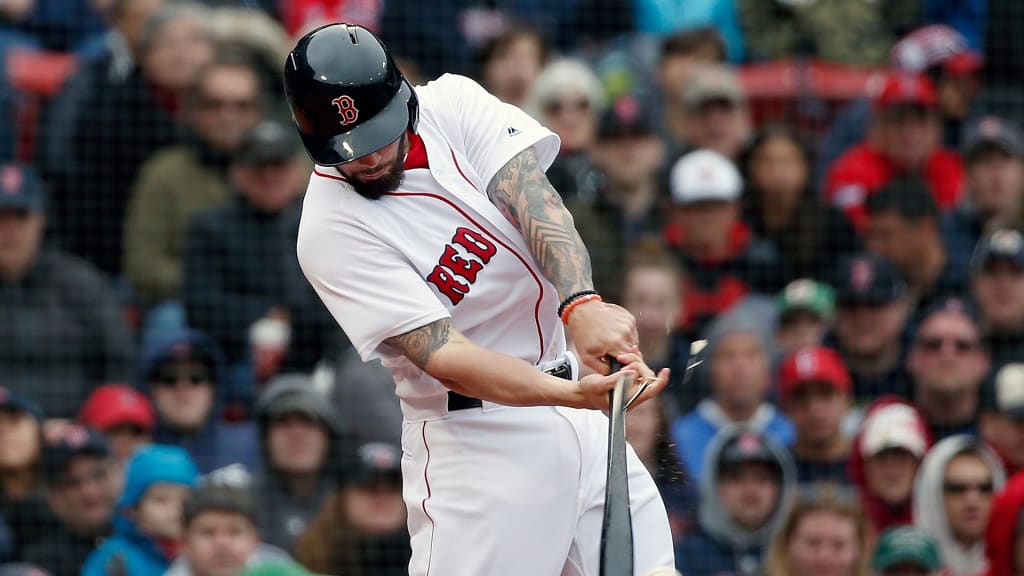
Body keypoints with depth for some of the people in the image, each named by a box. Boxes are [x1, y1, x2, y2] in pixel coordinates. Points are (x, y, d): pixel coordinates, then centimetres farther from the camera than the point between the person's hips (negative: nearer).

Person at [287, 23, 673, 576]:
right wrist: (571, 395, -40)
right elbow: (440, 355, -25)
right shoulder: (330, 233, -17)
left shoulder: (452, 103, -3)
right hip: (474, 437, -5)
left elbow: (530, 196, -18)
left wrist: (582, 303, -39)